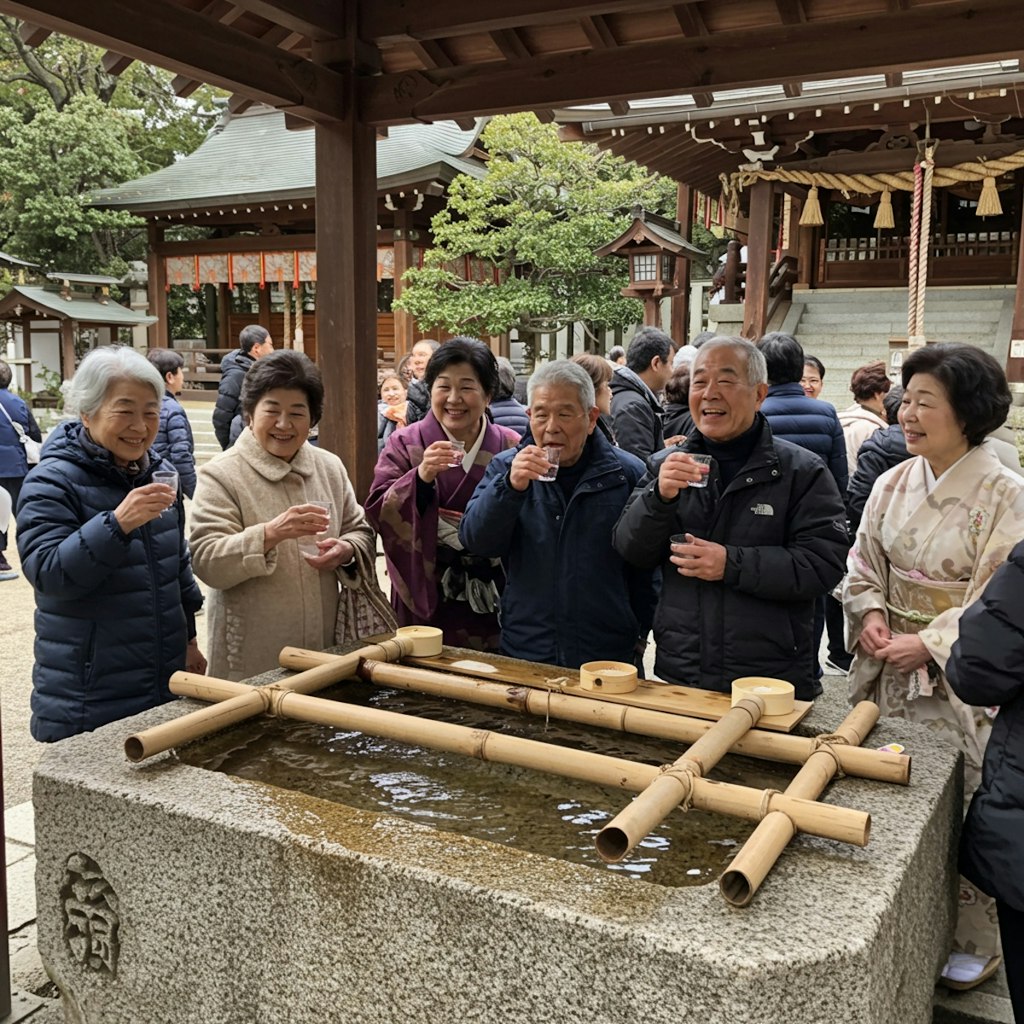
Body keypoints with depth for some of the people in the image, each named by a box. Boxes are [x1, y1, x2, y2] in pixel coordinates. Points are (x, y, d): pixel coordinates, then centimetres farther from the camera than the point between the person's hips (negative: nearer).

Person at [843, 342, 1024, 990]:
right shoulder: (894, 483, 4)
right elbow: (864, 564, 11)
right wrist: (871, 614, -7)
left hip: (958, 679, -5)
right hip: (887, 669, 5)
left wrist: (929, 645, -19)